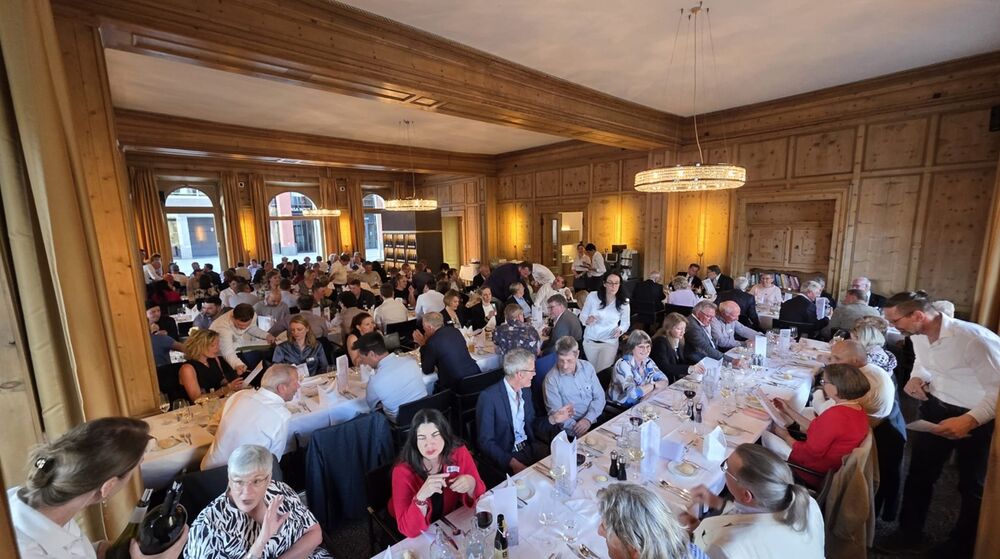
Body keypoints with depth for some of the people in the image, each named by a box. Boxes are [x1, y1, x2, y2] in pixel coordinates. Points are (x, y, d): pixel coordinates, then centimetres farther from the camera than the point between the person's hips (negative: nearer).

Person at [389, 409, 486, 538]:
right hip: (422, 536, -2)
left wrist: (471, 484, -30)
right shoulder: (403, 471, -23)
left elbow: (480, 500, -9)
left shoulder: (459, 453, -17)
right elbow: (409, 530, -23)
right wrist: (421, 497, -40)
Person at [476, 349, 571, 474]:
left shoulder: (525, 390, 4)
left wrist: (553, 419, -4)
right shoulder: (488, 397, -18)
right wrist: (513, 463, -25)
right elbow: (485, 442, -16)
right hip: (506, 454, -7)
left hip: (529, 447, 7)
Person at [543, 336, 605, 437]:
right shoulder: (551, 379, -10)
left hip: (594, 420, 5)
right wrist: (576, 427, -21)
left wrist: (588, 419, -11)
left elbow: (599, 397, 4)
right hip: (572, 430, -4)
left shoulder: (587, 367, 2)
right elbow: (555, 412, -9)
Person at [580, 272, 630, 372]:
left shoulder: (624, 303, -10)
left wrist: (620, 330, -19)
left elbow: (626, 323, 2)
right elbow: (582, 315, -4)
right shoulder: (592, 296, -13)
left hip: (610, 342, -1)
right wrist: (587, 320, -26)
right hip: (590, 340, 1)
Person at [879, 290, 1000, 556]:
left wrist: (969, 420, -34)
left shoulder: (975, 340, -31)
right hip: (936, 407, 6)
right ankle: (909, 531, 36)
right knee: (920, 472, 16)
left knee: (972, 485, 17)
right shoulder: (918, 335, -8)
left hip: (977, 418, -5)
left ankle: (962, 544, 41)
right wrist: (916, 377, -6)